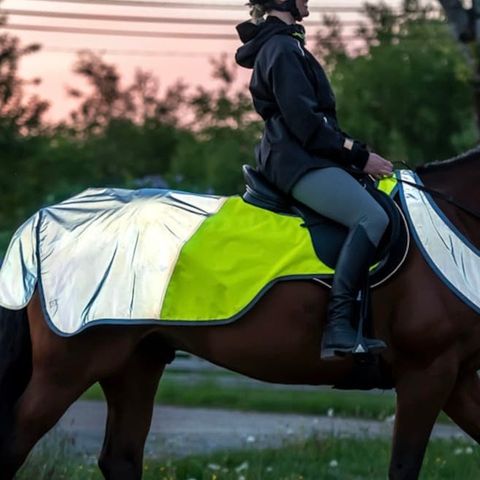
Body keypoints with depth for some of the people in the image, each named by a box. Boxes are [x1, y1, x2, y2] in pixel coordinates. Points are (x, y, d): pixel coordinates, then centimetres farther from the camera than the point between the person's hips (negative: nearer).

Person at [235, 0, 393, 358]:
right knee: (372, 216, -28)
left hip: (300, 157, 11)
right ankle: (338, 326, -35)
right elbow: (305, 122, -17)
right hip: (299, 162, -11)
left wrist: (353, 150, 16)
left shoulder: (283, 44, 22)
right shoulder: (282, 49, -11)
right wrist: (359, 156, -13)